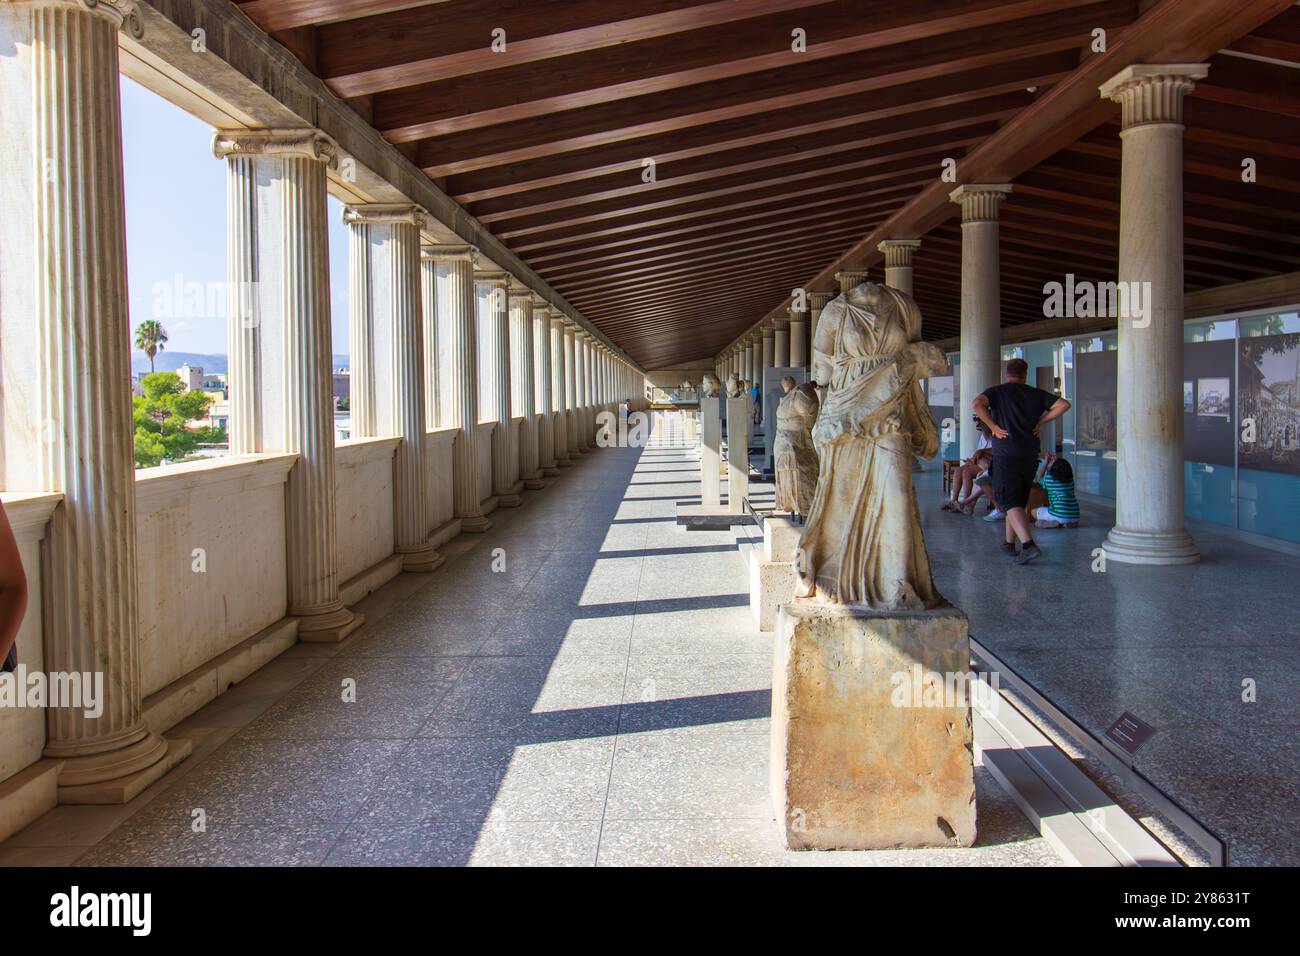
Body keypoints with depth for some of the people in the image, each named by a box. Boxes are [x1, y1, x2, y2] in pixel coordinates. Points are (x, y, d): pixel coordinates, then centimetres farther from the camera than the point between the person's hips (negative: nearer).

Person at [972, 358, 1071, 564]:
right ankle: (1010, 543, 26)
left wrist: (993, 426, -11)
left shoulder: (997, 392, -1)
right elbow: (1063, 404, 0)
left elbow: (976, 404, -20)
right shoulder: (1036, 394, 7)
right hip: (1030, 456, 4)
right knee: (1018, 502, 18)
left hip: (1005, 456, -4)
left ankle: (1028, 545, -22)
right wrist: (1040, 422, 4)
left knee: (1011, 503, -7)